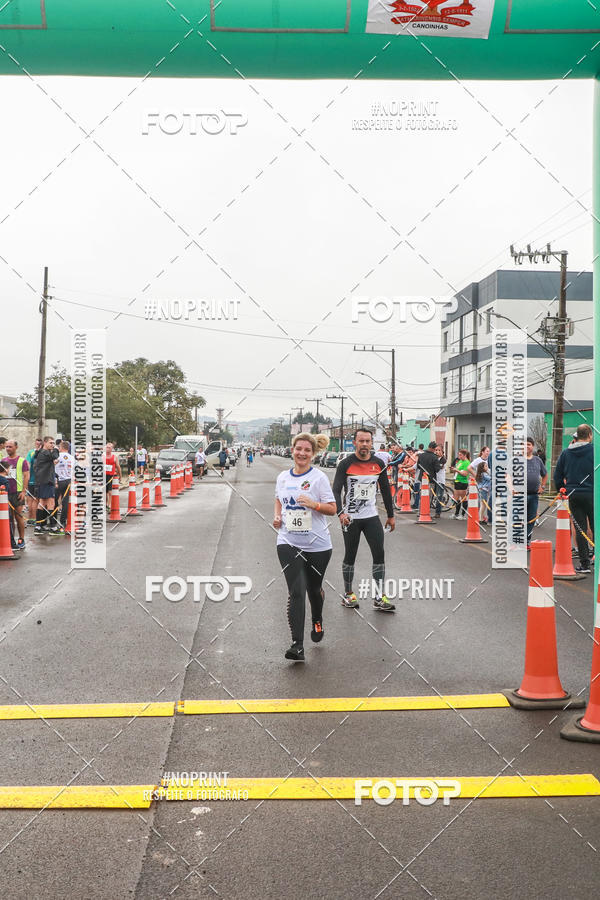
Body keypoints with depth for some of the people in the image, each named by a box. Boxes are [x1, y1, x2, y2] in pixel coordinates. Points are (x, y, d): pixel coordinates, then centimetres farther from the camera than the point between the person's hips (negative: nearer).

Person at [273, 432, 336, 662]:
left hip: (317, 544, -2)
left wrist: (314, 504, -24)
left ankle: (317, 621, 48)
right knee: (296, 592, -10)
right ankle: (297, 645, -11)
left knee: (314, 589, 15)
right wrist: (277, 516, 4)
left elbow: (332, 509, -7)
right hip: (288, 542, 2)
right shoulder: (283, 477, 6)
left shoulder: (319, 477, -7)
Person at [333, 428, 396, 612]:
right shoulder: (346, 464, -9)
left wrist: (391, 516, 15)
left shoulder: (379, 463, 4)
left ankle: (379, 598, 0)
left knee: (379, 554, -4)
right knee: (350, 557, 6)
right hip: (350, 518, -3)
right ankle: (348, 595, 22)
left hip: (371, 516, 3)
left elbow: (386, 490, 13)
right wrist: (340, 513, -30)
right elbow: (336, 490, -15)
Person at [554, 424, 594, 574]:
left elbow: (557, 475, 9)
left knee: (580, 529, 7)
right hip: (591, 494, -3)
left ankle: (584, 564, 6)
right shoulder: (594, 451, -7)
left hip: (573, 495, 3)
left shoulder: (565, 453, 5)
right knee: (595, 528, 7)